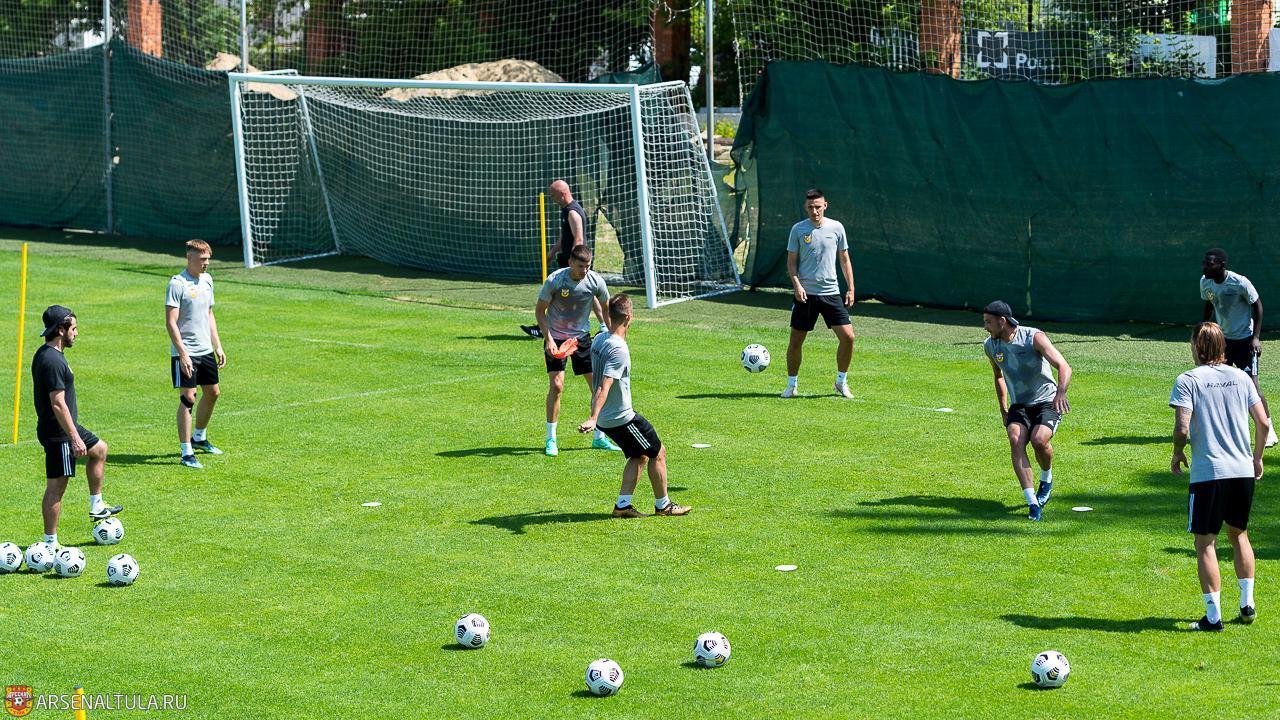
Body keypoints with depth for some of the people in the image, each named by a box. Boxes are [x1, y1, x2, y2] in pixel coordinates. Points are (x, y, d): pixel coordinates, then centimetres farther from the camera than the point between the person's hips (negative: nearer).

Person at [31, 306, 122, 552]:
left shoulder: (46, 354, 9)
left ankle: (97, 507, 34)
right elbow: (58, 404, -27)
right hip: (59, 433, -11)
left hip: (67, 427, 11)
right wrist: (75, 438, -25)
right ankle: (50, 543, 1)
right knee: (56, 486, -4)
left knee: (99, 449, 26)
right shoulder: (53, 361, -24)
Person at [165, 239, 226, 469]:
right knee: (188, 398, -9)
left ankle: (199, 438, 38)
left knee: (212, 393, 17)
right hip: (185, 353, -8)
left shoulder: (207, 280, 10)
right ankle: (186, 453, -6)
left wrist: (218, 346, 16)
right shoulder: (178, 283, -14)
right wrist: (183, 354, -22)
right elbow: (170, 322, -17)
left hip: (205, 350, 8)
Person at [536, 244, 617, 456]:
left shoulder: (595, 281, -12)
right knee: (556, 385, -15)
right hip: (556, 337, -3)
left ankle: (599, 438, 15)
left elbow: (606, 307, 7)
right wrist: (549, 339, -17)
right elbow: (539, 311, -9)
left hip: (582, 336, 3)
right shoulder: (554, 281, -19)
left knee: (598, 385, 0)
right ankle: (551, 439, -2)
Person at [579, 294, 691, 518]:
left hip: (605, 418, 9)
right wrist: (593, 419, -40)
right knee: (658, 452, 7)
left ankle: (623, 504, 13)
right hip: (621, 417, -9)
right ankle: (662, 505, 17)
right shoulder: (619, 350, -25)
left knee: (639, 456, 20)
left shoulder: (599, 340, 4)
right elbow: (604, 386, -33)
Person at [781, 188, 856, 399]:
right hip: (805, 294, -1)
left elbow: (844, 260, 10)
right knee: (796, 340, 1)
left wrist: (851, 288, 4)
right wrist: (797, 285, -12)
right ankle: (792, 385, 17)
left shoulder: (836, 227, 3)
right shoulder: (798, 229, -1)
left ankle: (841, 382, 11)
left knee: (848, 336, -7)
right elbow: (791, 262, 4)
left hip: (831, 292, 1)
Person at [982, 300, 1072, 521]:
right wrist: (1003, 410, 18)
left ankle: (1046, 479, 5)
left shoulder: (1034, 337, -16)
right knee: (1015, 440, -25)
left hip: (1047, 403, -4)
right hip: (1019, 406, 4)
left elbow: (1064, 366, -25)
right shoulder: (990, 345, 2)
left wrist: (1061, 392, -43)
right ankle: (1032, 503, -28)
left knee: (1039, 439, -30)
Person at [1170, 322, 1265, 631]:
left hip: (1208, 473, -5)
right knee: (1239, 534, 22)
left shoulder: (1188, 380, -7)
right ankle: (1247, 605, 20)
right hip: (1243, 471, 5)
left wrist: (1177, 454, 4)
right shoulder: (1240, 377, 7)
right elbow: (1263, 423, 5)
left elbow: (1182, 429, -15)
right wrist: (1257, 457, 19)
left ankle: (1213, 616, 1)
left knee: (1205, 541, 3)